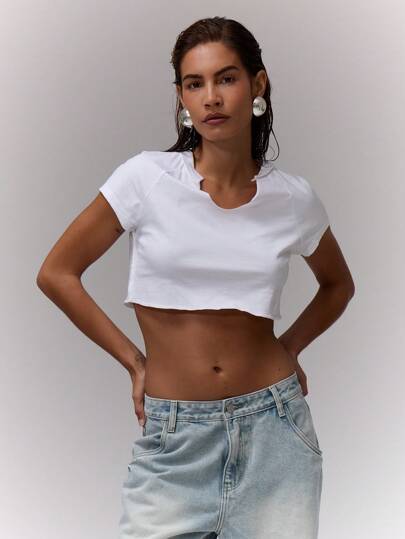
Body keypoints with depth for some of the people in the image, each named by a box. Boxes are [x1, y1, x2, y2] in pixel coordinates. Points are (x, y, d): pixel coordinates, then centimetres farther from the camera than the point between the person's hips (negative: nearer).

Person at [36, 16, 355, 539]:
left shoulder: (294, 198, -1)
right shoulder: (147, 178, -8)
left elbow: (338, 285, 19)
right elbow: (56, 274, -1)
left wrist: (289, 347, 6)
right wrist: (133, 361, -1)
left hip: (274, 428, 2)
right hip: (174, 436, -1)